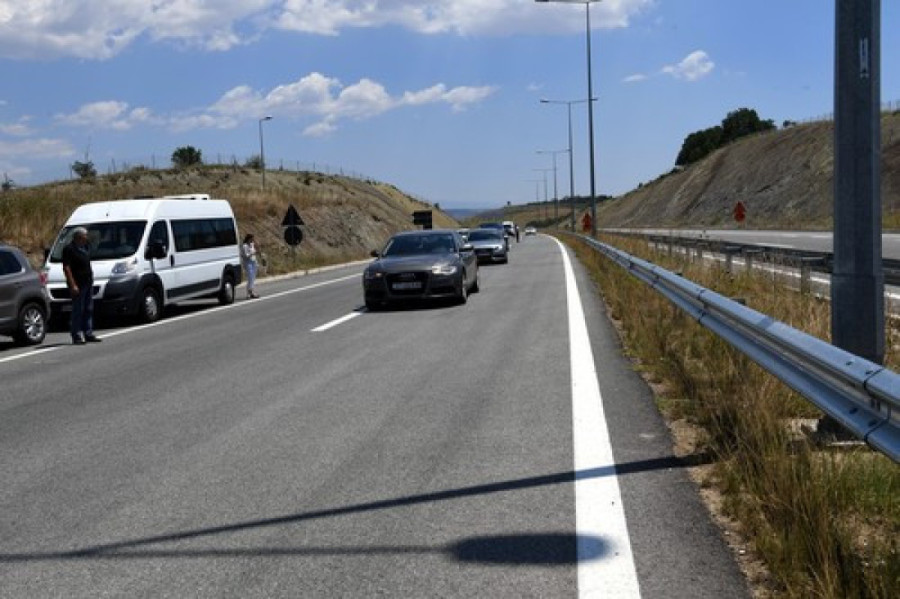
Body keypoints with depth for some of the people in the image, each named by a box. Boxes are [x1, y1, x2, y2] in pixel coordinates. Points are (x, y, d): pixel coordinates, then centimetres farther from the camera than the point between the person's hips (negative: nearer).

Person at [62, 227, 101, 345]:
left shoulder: (85, 247, 14)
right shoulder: (69, 249, -12)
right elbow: (66, 268, -17)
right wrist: (73, 285, -21)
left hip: (88, 282, 8)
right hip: (78, 284, -8)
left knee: (88, 309, 11)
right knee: (78, 310, -5)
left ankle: (88, 334, 18)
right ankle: (77, 336, -1)